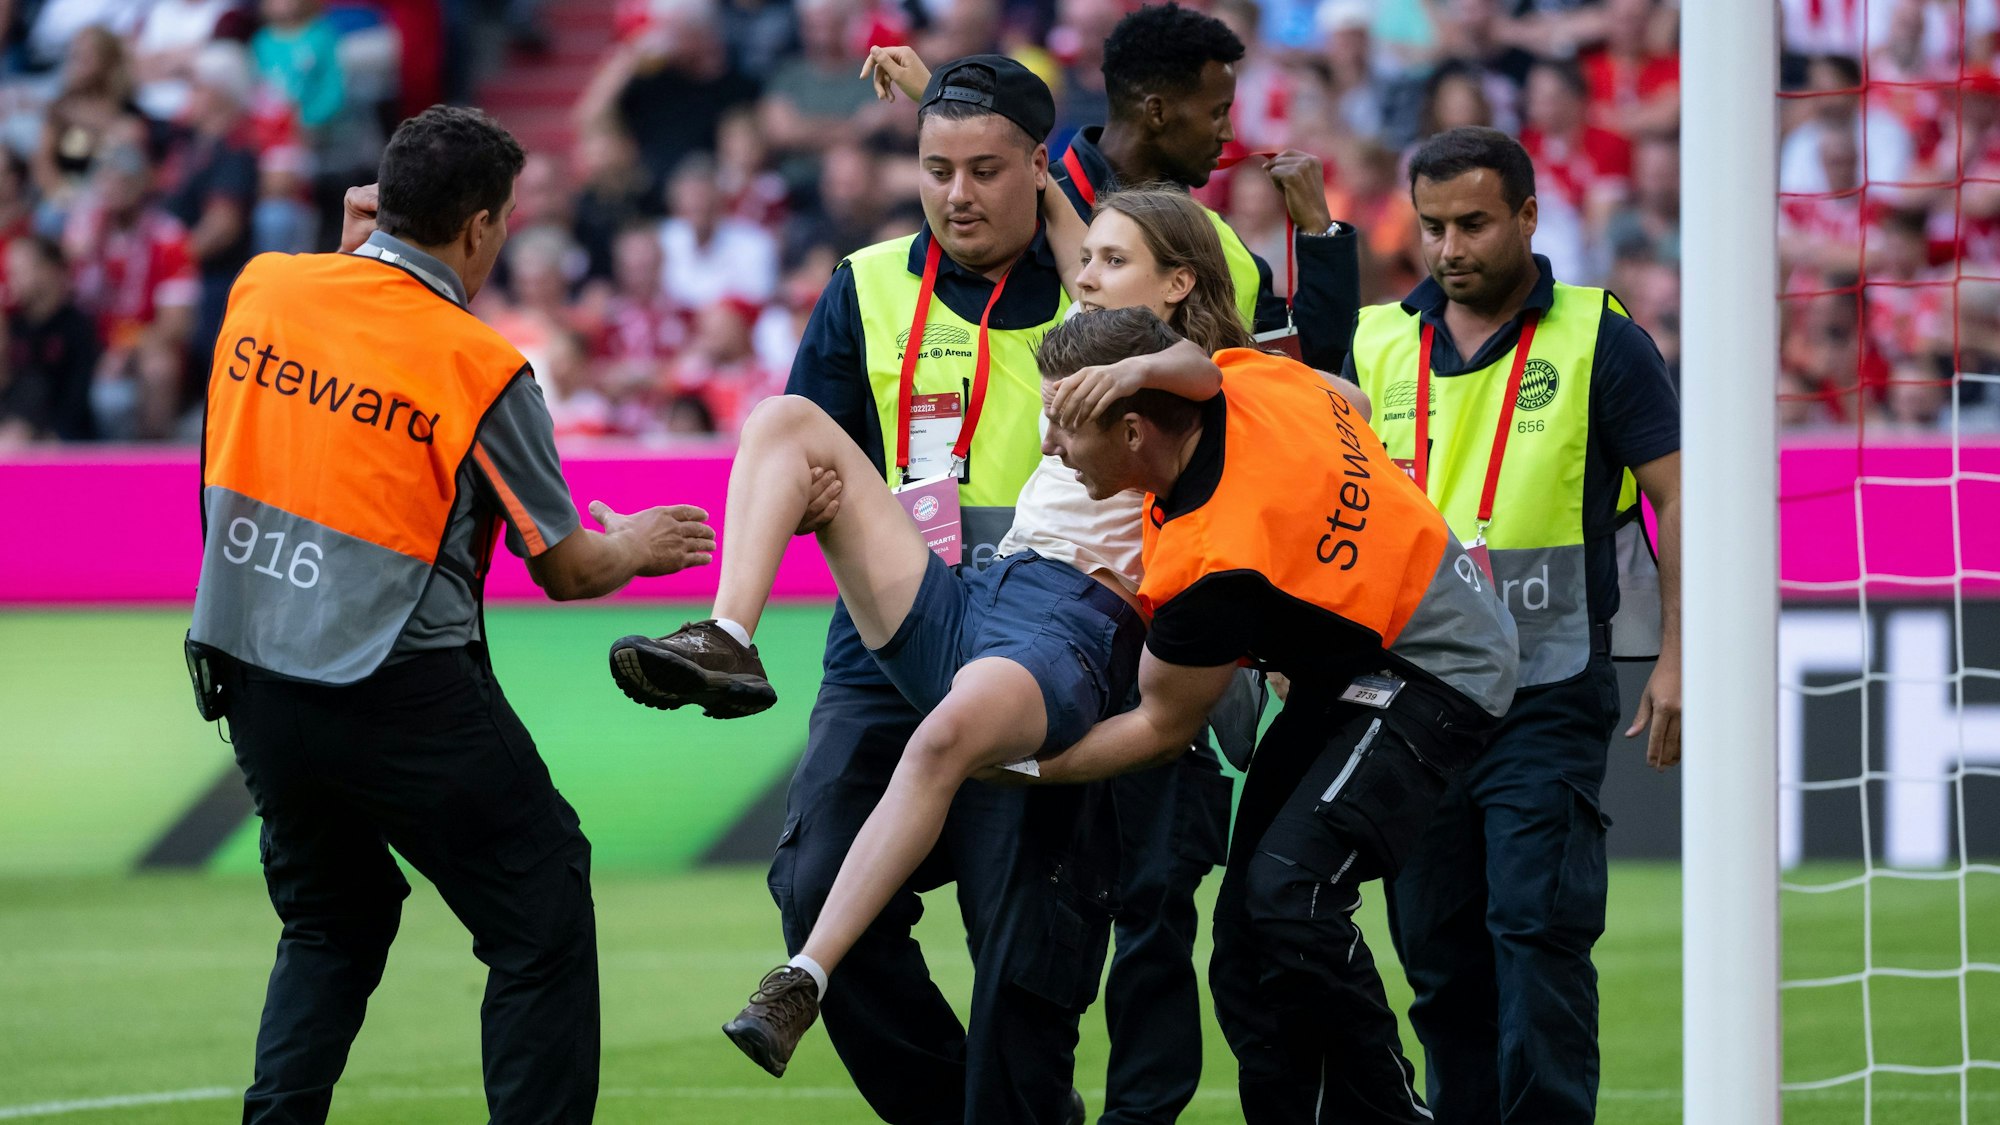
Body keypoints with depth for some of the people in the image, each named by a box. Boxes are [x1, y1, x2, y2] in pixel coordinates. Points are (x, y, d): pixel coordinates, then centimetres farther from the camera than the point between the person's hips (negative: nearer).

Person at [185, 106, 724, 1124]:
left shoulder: (264, 287, 0)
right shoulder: (479, 367, -12)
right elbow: (566, 571, -2)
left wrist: (352, 250, 23)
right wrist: (633, 547, 19)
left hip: (249, 676, 6)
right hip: (402, 694, -6)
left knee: (332, 923, 23)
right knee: (541, 925, 4)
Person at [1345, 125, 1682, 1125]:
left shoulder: (1597, 340, -2)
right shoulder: (1377, 346, 9)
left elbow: (1676, 493, -3)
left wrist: (1676, 660, -10)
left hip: (1547, 694, -4)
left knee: (1537, 928, -13)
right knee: (1435, 948, 7)